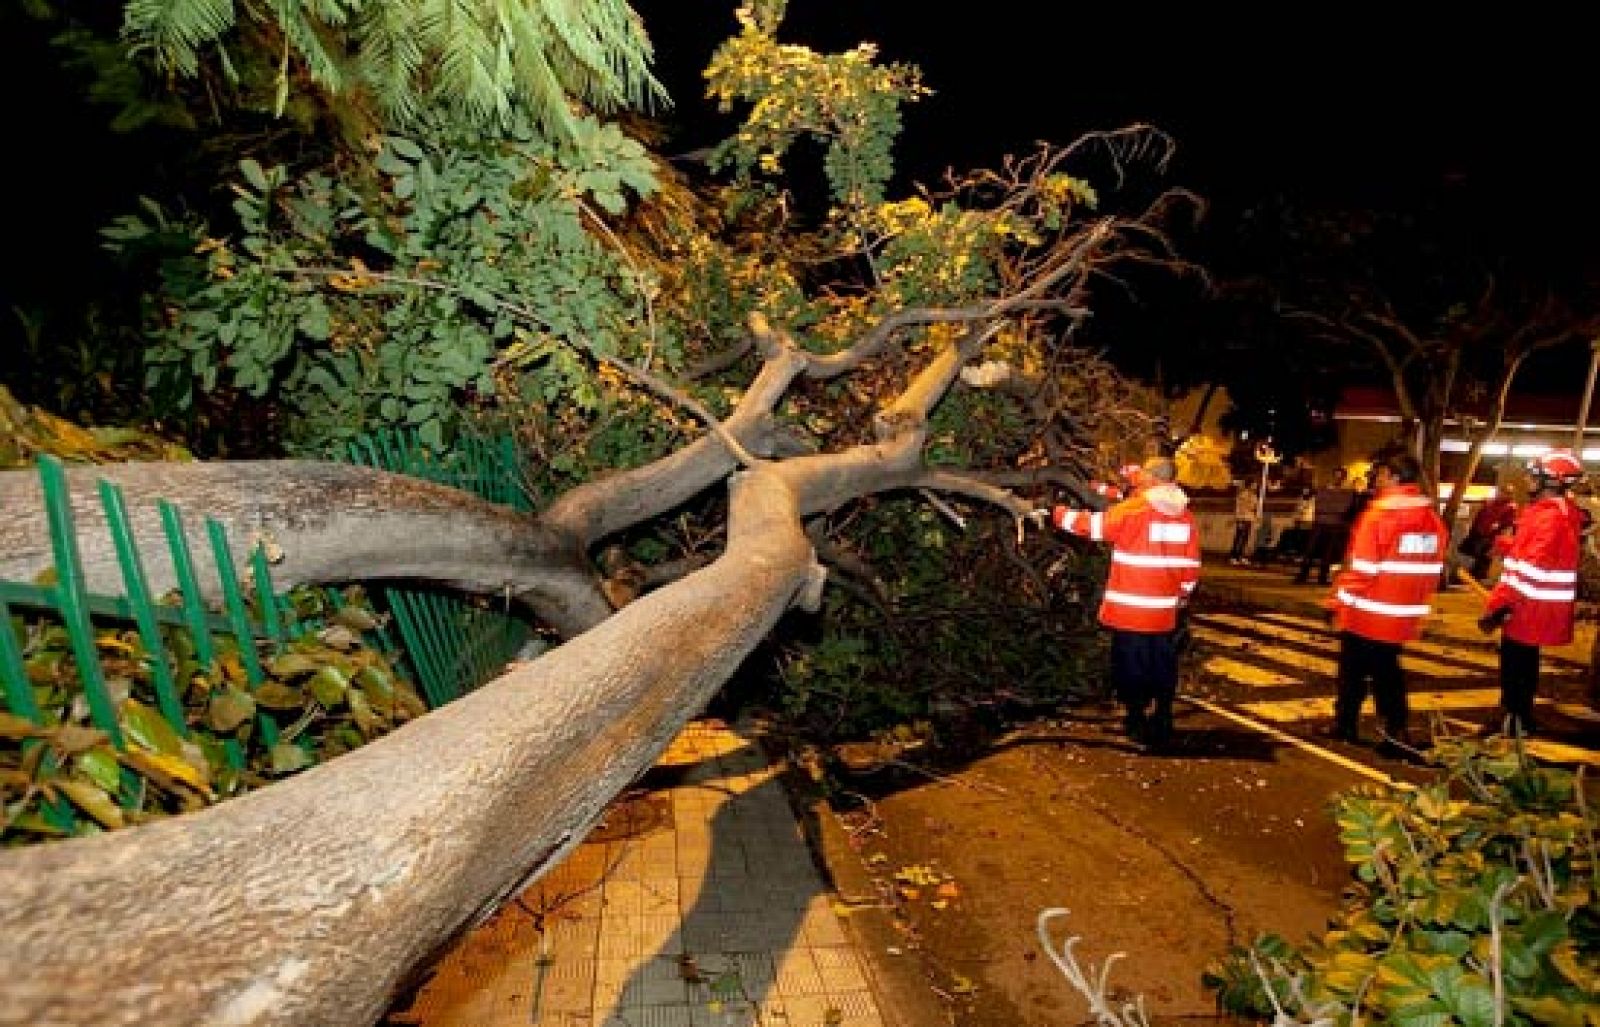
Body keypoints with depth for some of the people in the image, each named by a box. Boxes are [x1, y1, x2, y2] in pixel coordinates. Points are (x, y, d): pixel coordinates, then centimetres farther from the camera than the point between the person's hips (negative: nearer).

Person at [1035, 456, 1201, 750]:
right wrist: (1183, 595, 21)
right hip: (1165, 612, 5)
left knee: (1132, 668, 8)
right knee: (1163, 669, 14)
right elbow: (1191, 564, 8)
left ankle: (1137, 723, 14)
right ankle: (1162, 726, 21)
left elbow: (1090, 525, -9)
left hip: (1131, 610, -5)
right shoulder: (1185, 516, 4)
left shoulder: (1131, 511, -14)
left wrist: (1054, 513, 2)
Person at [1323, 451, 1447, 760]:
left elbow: (1361, 568, -19)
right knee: (1388, 672, 16)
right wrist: (1418, 601, 20)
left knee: (1353, 670, 11)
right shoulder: (1432, 517, 4)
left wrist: (1338, 601, -9)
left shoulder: (1380, 513, -19)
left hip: (1366, 612, -6)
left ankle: (1345, 724, 22)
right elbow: (1434, 568, 10)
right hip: (1404, 616, 6)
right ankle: (1397, 734, 11)